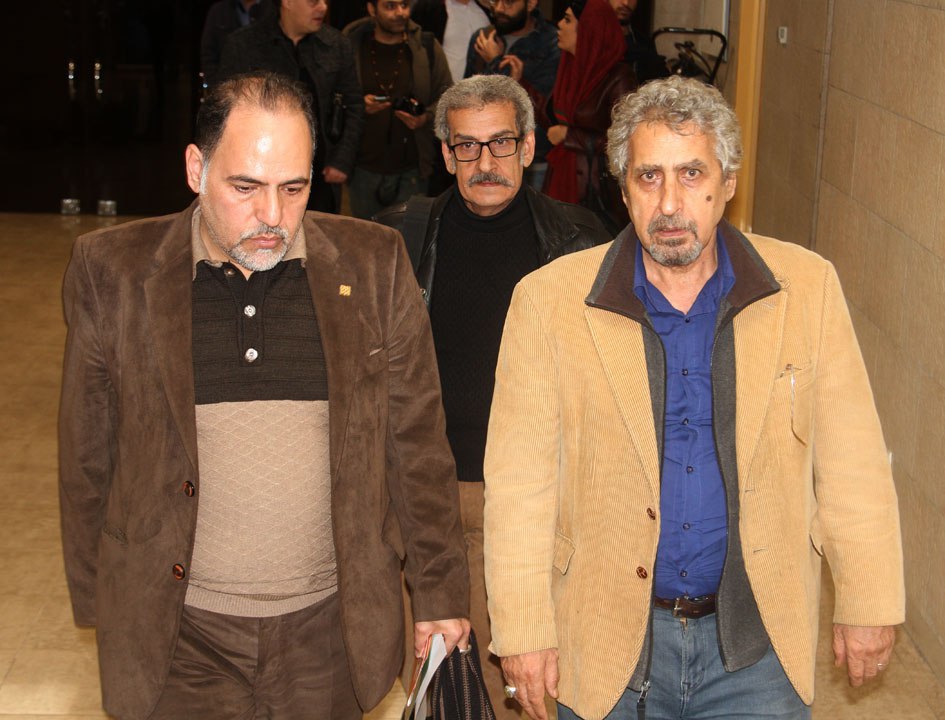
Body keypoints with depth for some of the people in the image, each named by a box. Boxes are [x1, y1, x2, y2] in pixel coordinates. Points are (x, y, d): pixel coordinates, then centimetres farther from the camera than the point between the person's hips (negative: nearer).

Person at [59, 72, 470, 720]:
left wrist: (442, 595, 5)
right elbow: (89, 458, 4)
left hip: (330, 624, 1)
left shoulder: (375, 266, -3)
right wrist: (97, 603, 8)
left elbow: (418, 444, 3)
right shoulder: (113, 272, -5)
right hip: (177, 634, 0)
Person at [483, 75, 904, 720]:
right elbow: (520, 482, -6)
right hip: (609, 643, 0)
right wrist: (523, 630, -6)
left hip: (757, 648, 1)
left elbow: (851, 465, 1)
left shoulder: (806, 288, -4)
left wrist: (869, 605, 3)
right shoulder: (551, 299, -8)